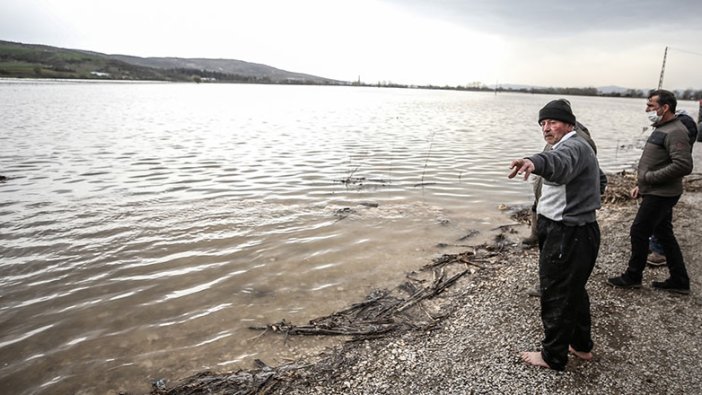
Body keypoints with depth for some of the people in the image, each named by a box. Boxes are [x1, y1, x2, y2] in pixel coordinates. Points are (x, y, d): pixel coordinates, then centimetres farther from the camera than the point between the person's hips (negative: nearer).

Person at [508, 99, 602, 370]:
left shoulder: (573, 146, -20)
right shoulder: (572, 146, 17)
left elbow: (561, 164, -46)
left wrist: (536, 162, -66)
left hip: (568, 236, -11)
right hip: (578, 232, 11)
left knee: (556, 296, 1)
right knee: (574, 290, 22)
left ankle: (552, 356, 17)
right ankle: (581, 345, 39)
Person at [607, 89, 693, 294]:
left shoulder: (675, 132, -18)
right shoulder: (661, 129, 14)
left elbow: (683, 165, -28)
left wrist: (650, 177, -21)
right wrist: (640, 185, 15)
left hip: (661, 194, -10)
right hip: (656, 192, 10)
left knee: (639, 231, -2)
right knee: (664, 234, 15)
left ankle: (632, 277, 14)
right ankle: (679, 281, 25)